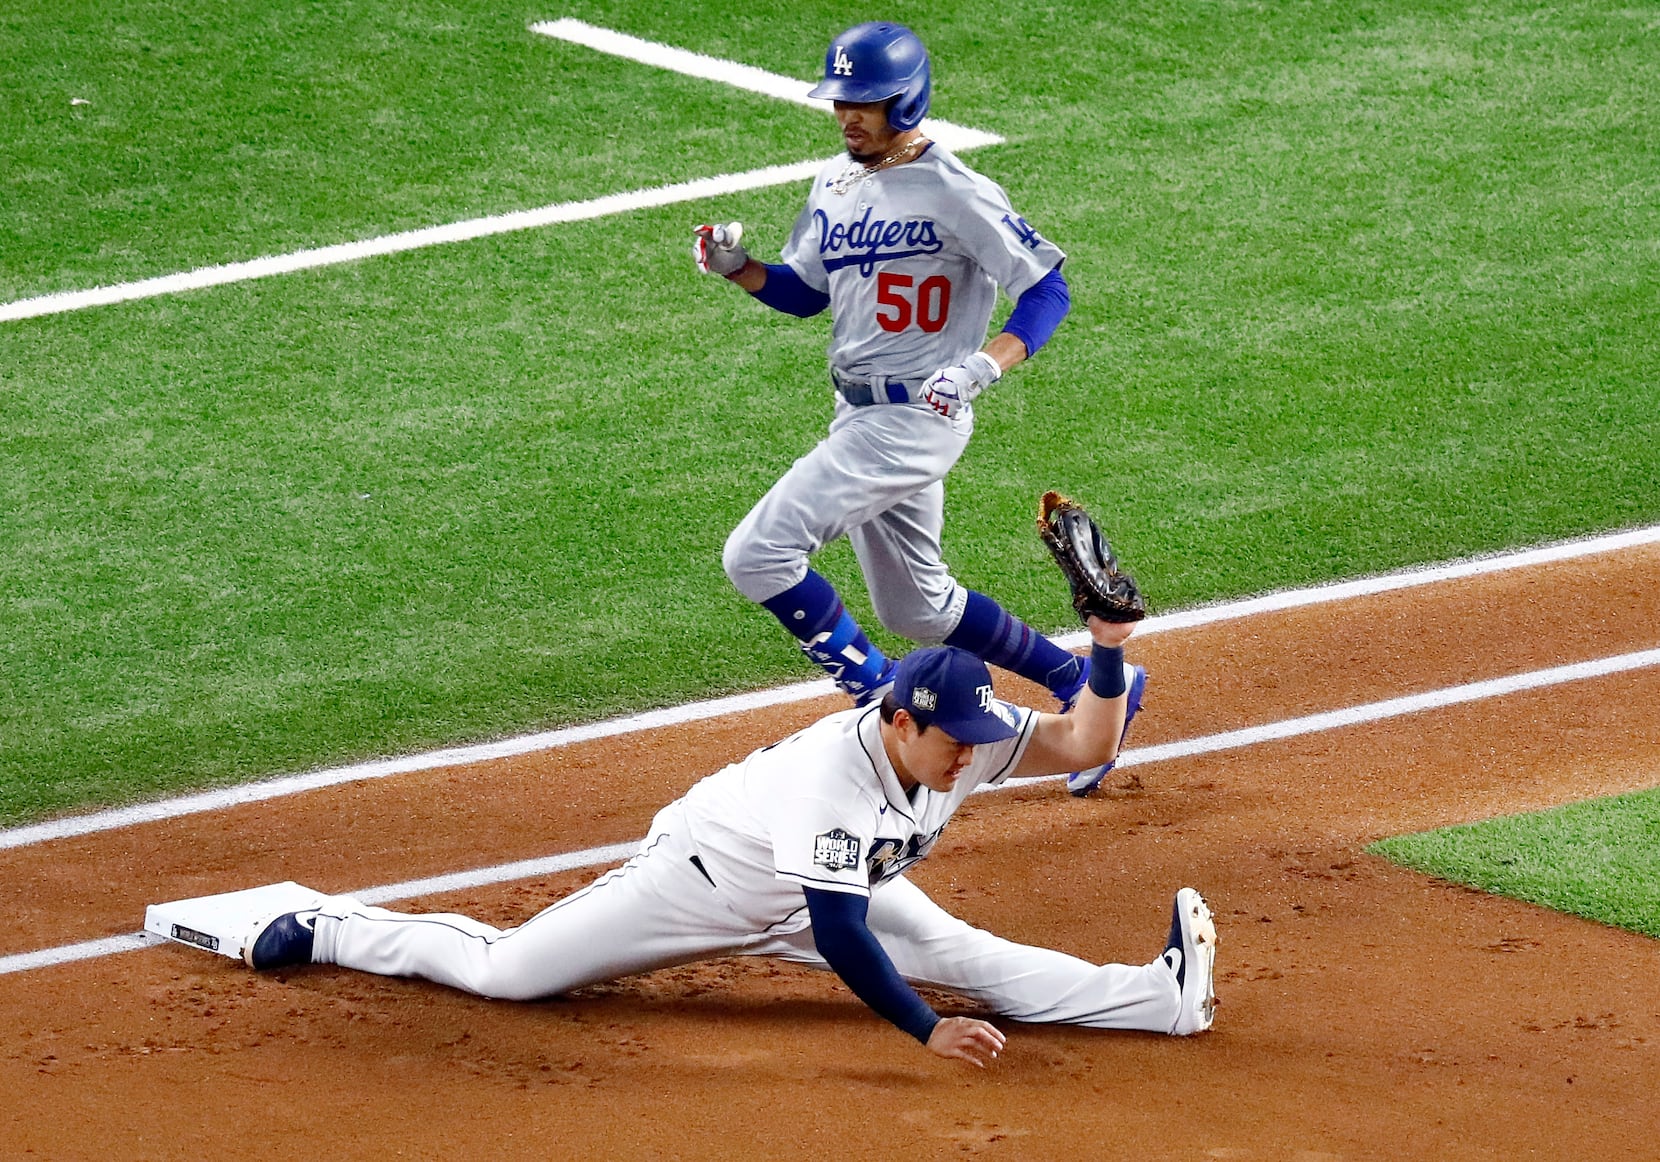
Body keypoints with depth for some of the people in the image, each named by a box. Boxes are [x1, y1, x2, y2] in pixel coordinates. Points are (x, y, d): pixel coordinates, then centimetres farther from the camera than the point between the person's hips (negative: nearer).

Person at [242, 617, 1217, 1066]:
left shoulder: (966, 739, -19)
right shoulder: (834, 773, -41)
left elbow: (1087, 744, -18)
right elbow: (838, 935, -42)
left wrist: (1109, 648, -35)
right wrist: (927, 1031, -43)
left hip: (833, 887, 6)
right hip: (711, 874, -6)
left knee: (970, 958, -11)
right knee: (503, 972, -1)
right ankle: (333, 929, 18)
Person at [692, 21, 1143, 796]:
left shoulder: (956, 195, -17)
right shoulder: (836, 183, 8)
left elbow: (1046, 289, -16)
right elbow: (804, 292, 17)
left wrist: (985, 364, -31)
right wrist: (736, 267, -2)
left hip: (917, 418, -9)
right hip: (858, 413, 9)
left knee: (759, 554, -17)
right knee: (916, 608, 18)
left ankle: (880, 699, -3)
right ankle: (1086, 687, 30)